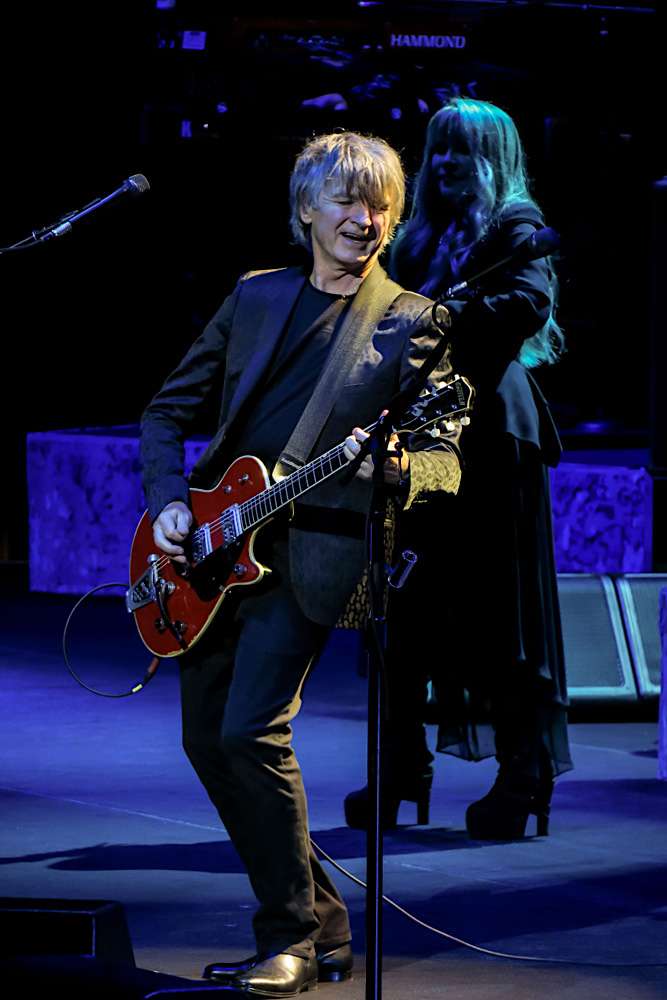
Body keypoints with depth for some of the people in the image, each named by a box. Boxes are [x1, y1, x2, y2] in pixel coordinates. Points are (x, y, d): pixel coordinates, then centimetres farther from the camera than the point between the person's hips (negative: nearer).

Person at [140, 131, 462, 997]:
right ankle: (319, 918, 20)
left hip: (308, 553, -6)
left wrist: (398, 465, -27)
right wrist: (168, 502, 1)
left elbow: (445, 458, -4)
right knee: (206, 741, 7)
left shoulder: (411, 323, 2)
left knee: (252, 731, -18)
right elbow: (169, 411, 17)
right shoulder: (256, 297, 14)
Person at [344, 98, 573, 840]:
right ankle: (404, 769, 12)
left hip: (489, 431, -6)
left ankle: (526, 775, 1)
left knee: (499, 604, -4)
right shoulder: (419, 236, 18)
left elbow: (531, 302, -19)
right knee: (401, 608, 5)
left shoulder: (515, 227, -1)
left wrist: (441, 319, -25)